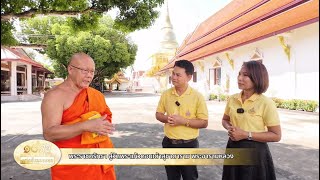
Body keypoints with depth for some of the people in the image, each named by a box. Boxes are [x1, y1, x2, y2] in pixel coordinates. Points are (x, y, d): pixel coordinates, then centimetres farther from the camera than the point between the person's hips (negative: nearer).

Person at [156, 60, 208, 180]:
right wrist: (167, 118, -14)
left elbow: (204, 123, -11)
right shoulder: (166, 94, -1)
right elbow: (158, 114, 9)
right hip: (169, 143, 4)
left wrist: (183, 121, -23)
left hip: (188, 144, -3)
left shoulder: (197, 96, -13)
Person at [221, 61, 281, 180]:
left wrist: (246, 134, -21)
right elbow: (225, 120, 13)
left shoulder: (266, 103, -16)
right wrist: (229, 128, -9)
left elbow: (276, 136, -14)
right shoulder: (232, 99, -1)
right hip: (233, 148, 5)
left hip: (255, 151, -5)